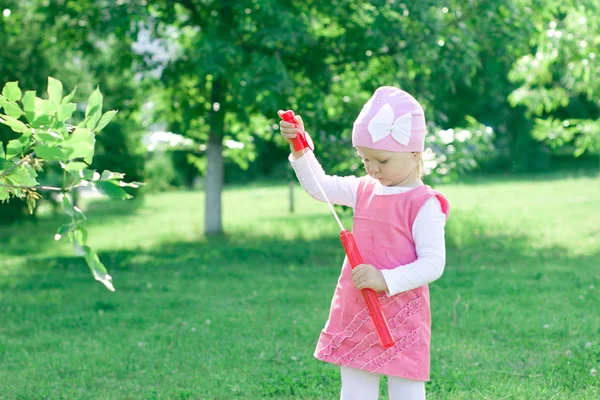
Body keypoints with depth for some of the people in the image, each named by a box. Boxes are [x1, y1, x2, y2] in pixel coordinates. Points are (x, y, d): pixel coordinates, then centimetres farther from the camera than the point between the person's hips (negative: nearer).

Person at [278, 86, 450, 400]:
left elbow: (433, 263, -19)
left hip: (400, 321, -7)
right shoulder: (364, 190, 8)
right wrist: (300, 148, 2)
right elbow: (319, 186, 16)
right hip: (355, 316, 7)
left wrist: (386, 279, -28)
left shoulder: (424, 204, -14)